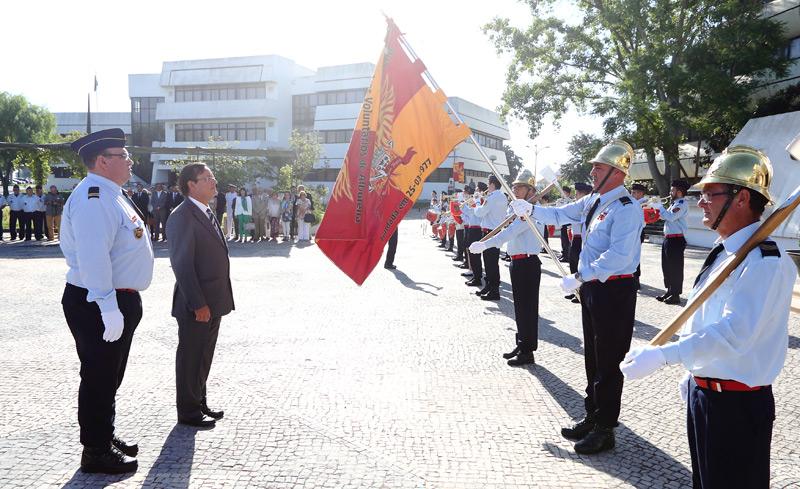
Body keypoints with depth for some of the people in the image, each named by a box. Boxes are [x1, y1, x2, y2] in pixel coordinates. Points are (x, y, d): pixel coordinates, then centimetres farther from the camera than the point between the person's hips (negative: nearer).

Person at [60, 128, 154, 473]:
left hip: (119, 301, 11)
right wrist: (108, 307, -30)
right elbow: (93, 257, -28)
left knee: (109, 377, 20)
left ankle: (105, 437, 35)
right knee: (99, 378, 1)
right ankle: (96, 452, 13)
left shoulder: (109, 194, 15)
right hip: (98, 305, -11)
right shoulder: (92, 198, -20)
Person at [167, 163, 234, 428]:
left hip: (213, 302, 9)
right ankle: (188, 412, 18)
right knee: (190, 358, 5)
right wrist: (198, 304, -21)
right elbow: (182, 265, -20)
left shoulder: (207, 214, 14)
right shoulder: (182, 217, -16)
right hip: (196, 306, -9)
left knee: (204, 357, 19)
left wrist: (217, 301, 14)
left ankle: (200, 403, 32)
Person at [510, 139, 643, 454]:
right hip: (592, 287, 9)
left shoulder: (626, 208, -19)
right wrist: (530, 209, 11)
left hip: (614, 290, -9)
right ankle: (592, 417, 31)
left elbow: (619, 255, -28)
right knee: (592, 357, 18)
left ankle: (604, 429, 13)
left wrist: (580, 277, -28)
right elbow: (560, 215, 22)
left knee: (608, 361, 1)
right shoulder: (593, 201, 9)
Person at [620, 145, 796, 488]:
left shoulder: (766, 262, -22)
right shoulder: (723, 252, 8)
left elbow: (733, 334, -33)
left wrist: (661, 356, -38)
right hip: (702, 393, 9)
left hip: (737, 404, -9)